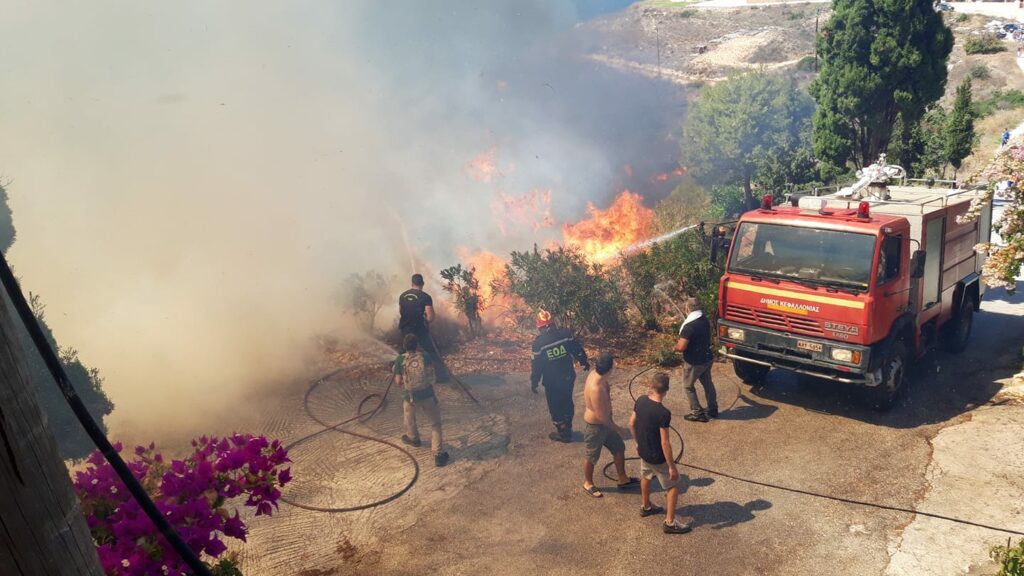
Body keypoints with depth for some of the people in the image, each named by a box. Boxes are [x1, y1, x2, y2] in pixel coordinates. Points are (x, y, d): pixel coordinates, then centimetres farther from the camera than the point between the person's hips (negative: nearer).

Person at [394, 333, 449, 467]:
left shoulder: (400, 359, -9)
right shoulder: (426, 356, -5)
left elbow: (398, 381, -7)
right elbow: (433, 367, 17)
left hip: (409, 396, 1)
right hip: (427, 395, 0)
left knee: (409, 417, 33)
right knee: (435, 423, 12)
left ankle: (413, 438, 56)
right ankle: (438, 454, 4)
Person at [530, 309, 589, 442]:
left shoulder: (539, 342, -19)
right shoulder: (565, 334, -9)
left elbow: (536, 364, -12)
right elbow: (578, 349, 1)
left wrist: (534, 382, -1)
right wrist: (584, 362, 19)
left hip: (552, 381, -4)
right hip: (568, 377, 4)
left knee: (555, 406, 14)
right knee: (567, 402, 23)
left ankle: (563, 433, 25)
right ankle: (567, 429, 37)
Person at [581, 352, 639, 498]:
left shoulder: (595, 375, -9)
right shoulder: (596, 388, -39)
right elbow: (601, 416, -30)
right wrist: (617, 428, -16)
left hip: (604, 423, 9)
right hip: (595, 426, -9)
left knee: (619, 448, 20)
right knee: (592, 457, 15)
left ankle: (623, 480, 39)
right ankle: (588, 483, 40)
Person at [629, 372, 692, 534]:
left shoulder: (640, 401, -11)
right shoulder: (664, 413, -31)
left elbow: (631, 423, 3)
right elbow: (665, 443, -26)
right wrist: (672, 466, -15)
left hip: (643, 451, 7)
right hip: (658, 458, -7)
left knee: (646, 477, 30)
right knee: (673, 486, 12)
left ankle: (646, 507, 51)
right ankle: (670, 522, 18)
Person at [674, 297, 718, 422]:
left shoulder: (689, 326, -28)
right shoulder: (705, 320, -1)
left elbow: (681, 347, -27)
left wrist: (676, 346, -4)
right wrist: (683, 340, 17)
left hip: (694, 362, -8)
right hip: (707, 358, 8)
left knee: (688, 386, 10)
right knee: (708, 384, 22)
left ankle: (698, 413, 15)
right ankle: (713, 409, 34)